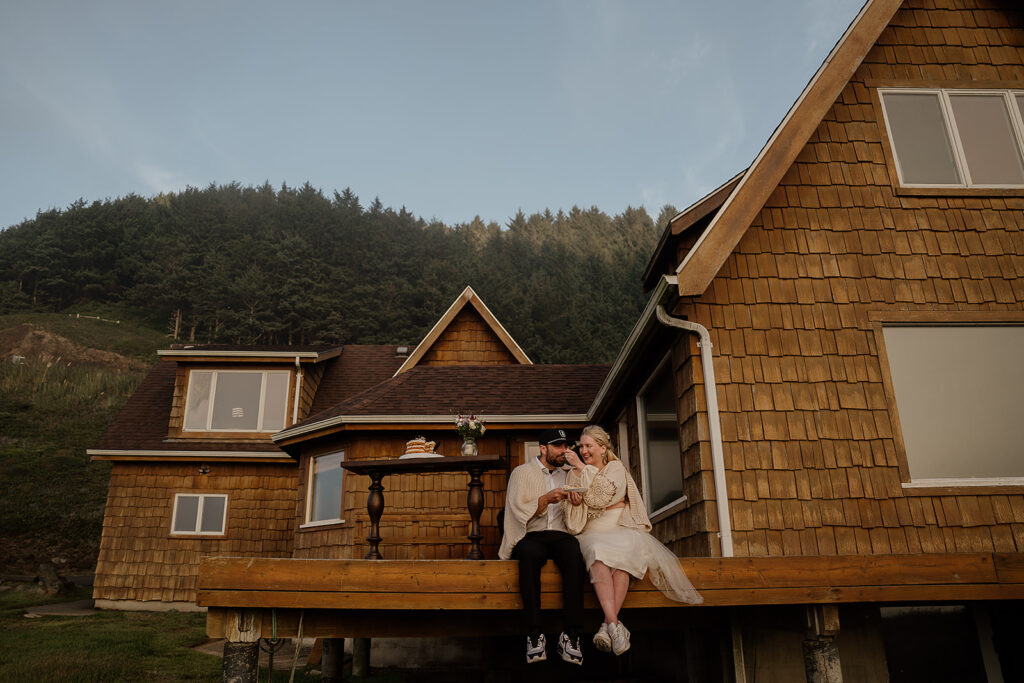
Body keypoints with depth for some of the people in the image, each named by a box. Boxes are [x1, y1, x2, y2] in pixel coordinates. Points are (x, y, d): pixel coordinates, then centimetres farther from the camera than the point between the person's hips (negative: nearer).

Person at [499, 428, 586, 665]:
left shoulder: (568, 474, 22)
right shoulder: (522, 472, 9)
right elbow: (520, 512, -3)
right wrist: (546, 499, -18)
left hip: (560, 535, 3)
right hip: (530, 536, -2)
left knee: (573, 552, -33)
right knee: (530, 554, -38)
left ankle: (571, 635, -35)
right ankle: (535, 634, -35)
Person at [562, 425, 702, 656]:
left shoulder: (616, 467, 10)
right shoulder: (574, 474, 17)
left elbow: (603, 494, -9)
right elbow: (570, 516, 11)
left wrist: (583, 468, -5)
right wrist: (574, 503, -11)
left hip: (621, 530, -1)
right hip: (591, 534, 1)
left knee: (621, 551, -35)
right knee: (598, 553, -35)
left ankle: (608, 625, -39)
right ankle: (614, 623, -43)